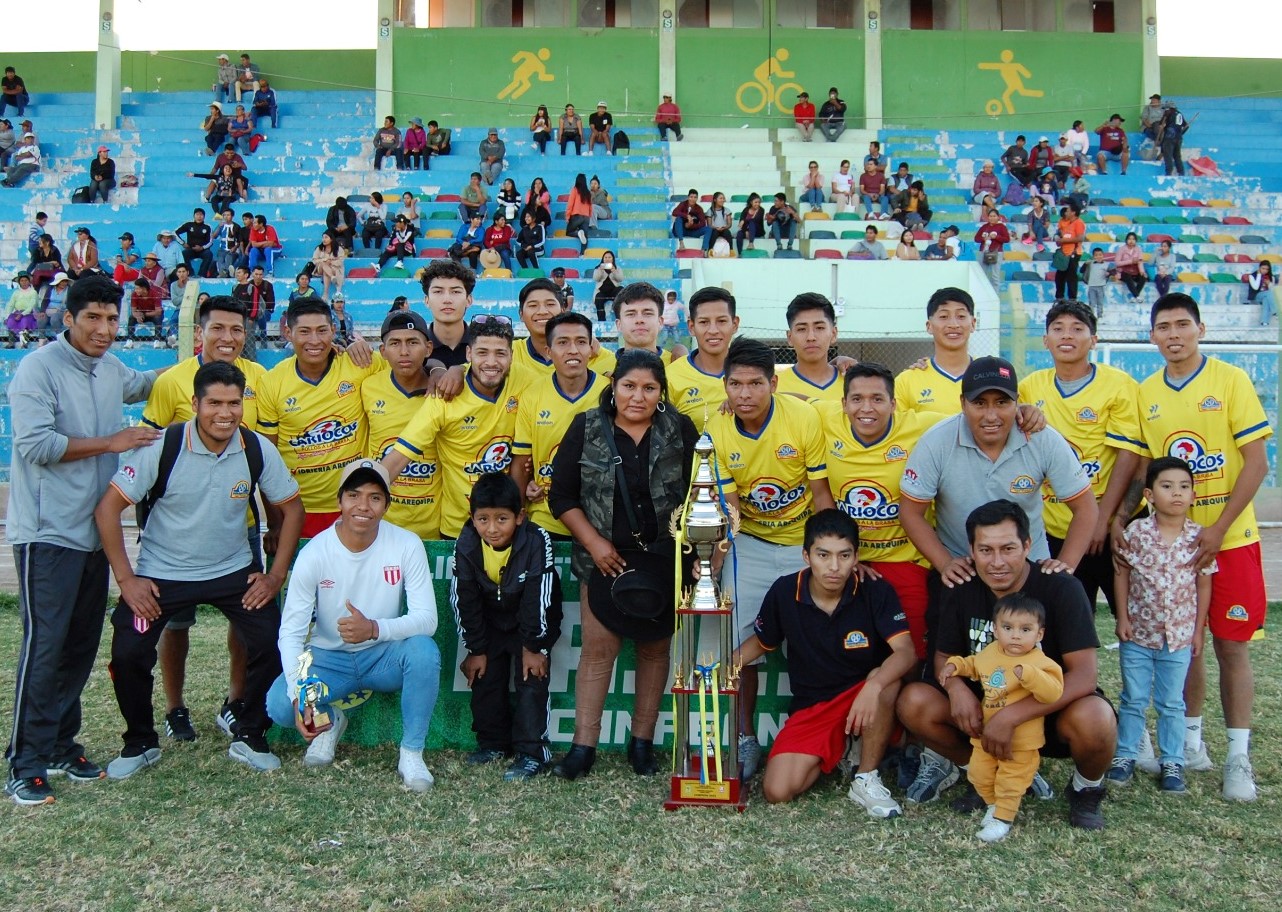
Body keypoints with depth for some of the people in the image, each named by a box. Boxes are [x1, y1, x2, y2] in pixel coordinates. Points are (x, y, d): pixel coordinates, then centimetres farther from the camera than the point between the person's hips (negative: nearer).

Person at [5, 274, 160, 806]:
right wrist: (110, 442, -14)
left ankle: (61, 746, 23)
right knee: (44, 646, -6)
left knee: (81, 646, 11)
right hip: (48, 533, -7)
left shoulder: (111, 369, 11)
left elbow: (143, 385, 36)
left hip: (94, 532, 7)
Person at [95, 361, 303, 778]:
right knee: (128, 654, -14)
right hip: (161, 574, -1)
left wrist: (277, 575, -5)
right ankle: (140, 743, 14)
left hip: (235, 571, 2)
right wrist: (125, 578, -16)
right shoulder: (162, 447, -18)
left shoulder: (257, 449, -11)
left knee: (272, 644, -14)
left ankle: (248, 737, 10)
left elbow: (291, 507, 1)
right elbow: (107, 508, -13)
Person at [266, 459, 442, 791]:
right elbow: (290, 632, -15)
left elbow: (427, 619, -20)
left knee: (424, 649, -32)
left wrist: (374, 628, -40)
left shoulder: (406, 546, -15)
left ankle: (411, 753, -13)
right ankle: (330, 720, 10)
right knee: (279, 705, -27)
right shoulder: (314, 553, -15)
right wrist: (299, 695, -31)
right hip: (329, 658, 0)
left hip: (384, 656, 0)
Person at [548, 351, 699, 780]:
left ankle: (642, 742, 19)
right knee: (598, 648, -2)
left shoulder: (680, 429, 0)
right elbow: (561, 495, 0)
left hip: (664, 559, 1)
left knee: (655, 648, 8)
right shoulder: (587, 428, -2)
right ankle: (583, 746, 5)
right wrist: (593, 542, -8)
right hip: (606, 557, -1)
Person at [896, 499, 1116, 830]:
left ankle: (1087, 788, -1)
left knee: (1094, 719, -37)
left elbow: (1085, 675, -26)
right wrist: (956, 686, -25)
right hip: (985, 706, 3)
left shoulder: (1061, 588, -20)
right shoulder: (960, 590, -8)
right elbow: (943, 656, 1)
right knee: (913, 701, -20)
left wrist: (1011, 716, -35)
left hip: (1053, 709, -3)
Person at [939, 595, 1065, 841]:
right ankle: (994, 804, 38)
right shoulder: (989, 652, 1)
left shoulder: (1039, 662, -19)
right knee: (979, 774, 15)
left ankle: (1003, 818, 22)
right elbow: (973, 665, 22)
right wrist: (954, 665, 6)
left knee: (1011, 781, 6)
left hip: (1020, 739, -6)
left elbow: (1053, 692, -32)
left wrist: (1027, 673, -41)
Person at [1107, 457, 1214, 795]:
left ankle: (1172, 763, 20)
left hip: (1179, 635, 0)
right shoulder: (1135, 532, -9)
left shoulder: (1198, 537, -6)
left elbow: (1204, 584, 1)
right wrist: (1122, 618, -4)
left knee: (1172, 703, 11)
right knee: (1133, 699, 11)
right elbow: (1122, 574, -1)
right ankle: (1125, 755, 22)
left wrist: (1199, 629, 1)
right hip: (1137, 632, 0)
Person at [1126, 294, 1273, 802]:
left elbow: (1256, 461, -9)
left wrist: (1219, 529, -16)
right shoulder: (1145, 394, 5)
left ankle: (1238, 756, 10)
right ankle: (1191, 740, 25)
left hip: (1229, 538, -3)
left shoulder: (1231, 381, -7)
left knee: (1231, 645, 1)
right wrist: (1123, 511, -7)